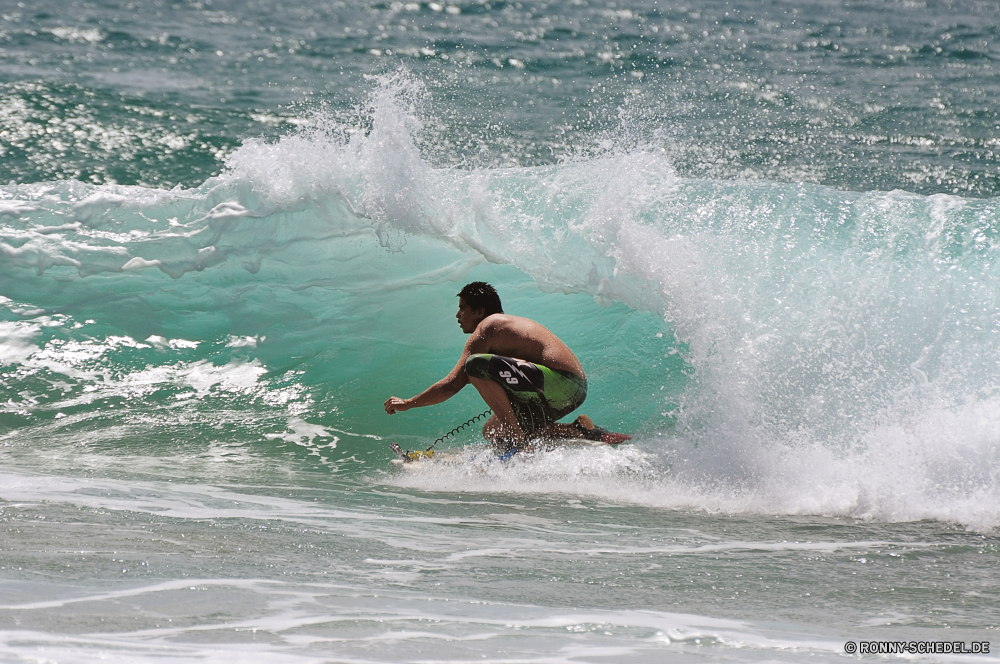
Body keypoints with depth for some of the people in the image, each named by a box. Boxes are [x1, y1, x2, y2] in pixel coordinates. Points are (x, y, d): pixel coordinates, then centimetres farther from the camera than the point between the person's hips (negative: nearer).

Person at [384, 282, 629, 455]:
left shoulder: (485, 330, -2)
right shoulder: (513, 323, 26)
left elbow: (452, 385, -7)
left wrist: (408, 403, 3)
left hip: (560, 381, -10)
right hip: (576, 390, 10)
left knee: (476, 365, -18)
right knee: (493, 432, 18)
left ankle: (519, 441, -22)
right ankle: (579, 431, 9)